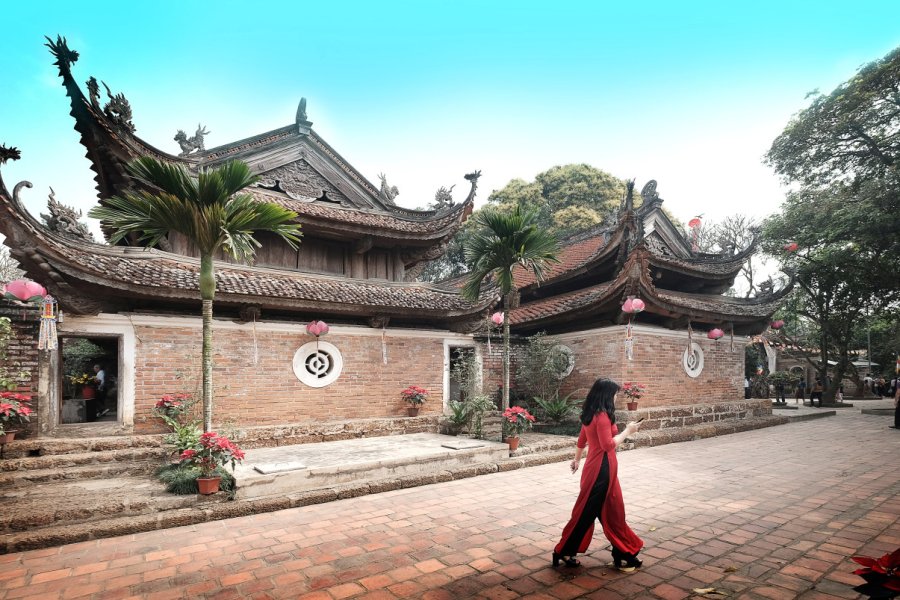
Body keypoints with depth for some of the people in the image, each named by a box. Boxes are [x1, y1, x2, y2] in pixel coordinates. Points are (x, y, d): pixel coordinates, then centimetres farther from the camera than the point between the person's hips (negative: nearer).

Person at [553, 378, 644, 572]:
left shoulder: (590, 415, 8)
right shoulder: (602, 416, -20)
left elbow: (581, 441, 18)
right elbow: (608, 445, -23)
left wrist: (577, 460, 30)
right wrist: (627, 431, -13)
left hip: (596, 467, 9)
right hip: (602, 469, -9)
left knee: (612, 511, 16)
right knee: (586, 512, 2)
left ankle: (622, 554, 27)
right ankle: (564, 552, 13)